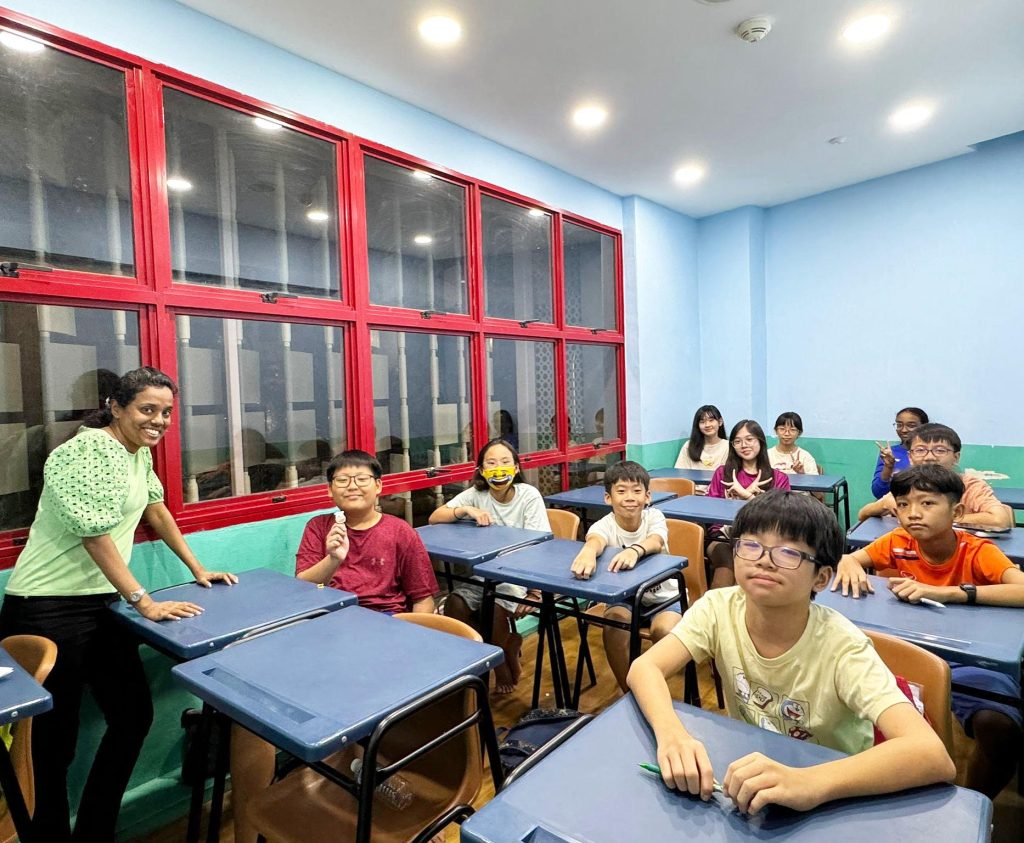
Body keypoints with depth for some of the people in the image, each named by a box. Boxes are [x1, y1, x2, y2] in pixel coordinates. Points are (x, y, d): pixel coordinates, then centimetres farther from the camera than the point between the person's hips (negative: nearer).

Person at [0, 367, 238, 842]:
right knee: (53, 737, 3)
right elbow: (95, 534, -22)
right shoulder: (89, 451, -18)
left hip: (102, 603, 9)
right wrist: (144, 602, -22)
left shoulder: (139, 451, 8)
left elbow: (154, 508, 17)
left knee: (134, 716, 11)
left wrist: (197, 568, 16)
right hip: (49, 610, -8)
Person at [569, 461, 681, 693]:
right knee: (614, 626, -29)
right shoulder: (604, 525, -17)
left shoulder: (654, 517, -14)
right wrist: (588, 552, -70)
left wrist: (635, 550, -63)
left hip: (663, 595, 0)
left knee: (664, 630, -29)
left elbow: (655, 542, -38)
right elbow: (595, 540, -43)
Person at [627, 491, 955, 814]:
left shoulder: (841, 647, -22)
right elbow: (645, 667, -21)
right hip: (746, 784, 1)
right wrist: (671, 734, -41)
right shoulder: (718, 608, -14)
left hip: (832, 802, -1)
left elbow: (933, 756, -32)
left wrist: (808, 783, -45)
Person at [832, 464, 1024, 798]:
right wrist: (849, 565, -27)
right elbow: (849, 558, -2)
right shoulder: (899, 543, -6)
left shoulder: (978, 552, -15)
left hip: (969, 661, -2)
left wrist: (945, 592, -41)